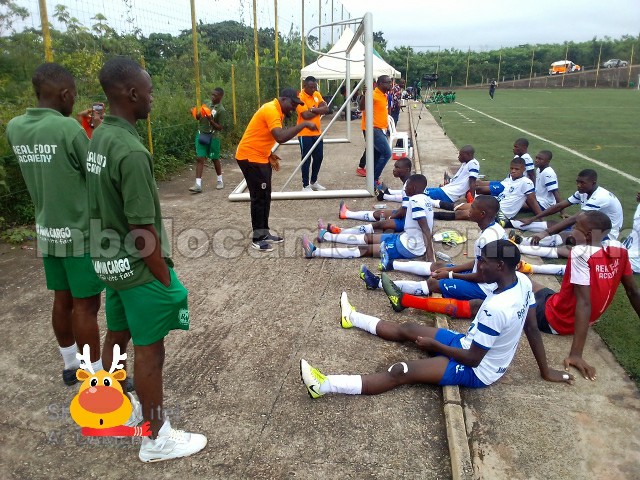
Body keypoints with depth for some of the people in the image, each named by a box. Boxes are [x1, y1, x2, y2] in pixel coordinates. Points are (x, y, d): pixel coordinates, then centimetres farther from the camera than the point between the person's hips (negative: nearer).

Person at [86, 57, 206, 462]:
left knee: (116, 335, 23)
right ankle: (157, 438, 20)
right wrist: (165, 277, -15)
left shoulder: (98, 139, 3)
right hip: (138, 267, -9)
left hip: (110, 261, 9)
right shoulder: (132, 152, -25)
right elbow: (143, 229, -24)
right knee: (149, 350, 4)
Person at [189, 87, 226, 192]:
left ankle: (220, 180, 29)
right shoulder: (206, 103, 7)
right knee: (199, 158, -3)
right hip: (201, 134, 5)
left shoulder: (221, 110, -11)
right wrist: (197, 115, -6)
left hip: (213, 137, -5)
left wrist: (210, 120, -25)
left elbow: (220, 128, -12)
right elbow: (199, 118, 17)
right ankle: (198, 184, -6)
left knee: (215, 159, 9)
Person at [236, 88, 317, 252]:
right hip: (250, 157, -10)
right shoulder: (271, 110, -20)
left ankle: (264, 233, 21)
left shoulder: (276, 111, 12)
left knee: (265, 197, 12)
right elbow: (280, 137, -35)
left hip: (259, 157, 10)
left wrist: (270, 155, 11)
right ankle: (257, 238, 3)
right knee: (259, 197, -6)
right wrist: (303, 124, -29)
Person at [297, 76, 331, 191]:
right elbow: (306, 115, -24)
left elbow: (326, 109, -3)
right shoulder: (300, 97, -13)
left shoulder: (317, 95, 9)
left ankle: (314, 182, 29)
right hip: (305, 134, -7)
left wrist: (312, 109, -17)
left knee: (318, 158, 13)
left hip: (317, 132, 7)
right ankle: (305, 186, 7)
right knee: (306, 160, -2)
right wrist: (319, 110, -9)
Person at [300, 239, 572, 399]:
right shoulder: (523, 282, -9)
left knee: (400, 372, -20)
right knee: (408, 330, 16)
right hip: (472, 345, 9)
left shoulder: (495, 308, -36)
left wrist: (434, 345, -15)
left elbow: (473, 359, -28)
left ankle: (325, 385, -24)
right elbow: (532, 329, 2)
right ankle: (353, 318, 35)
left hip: (476, 371, -9)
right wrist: (545, 371, 13)